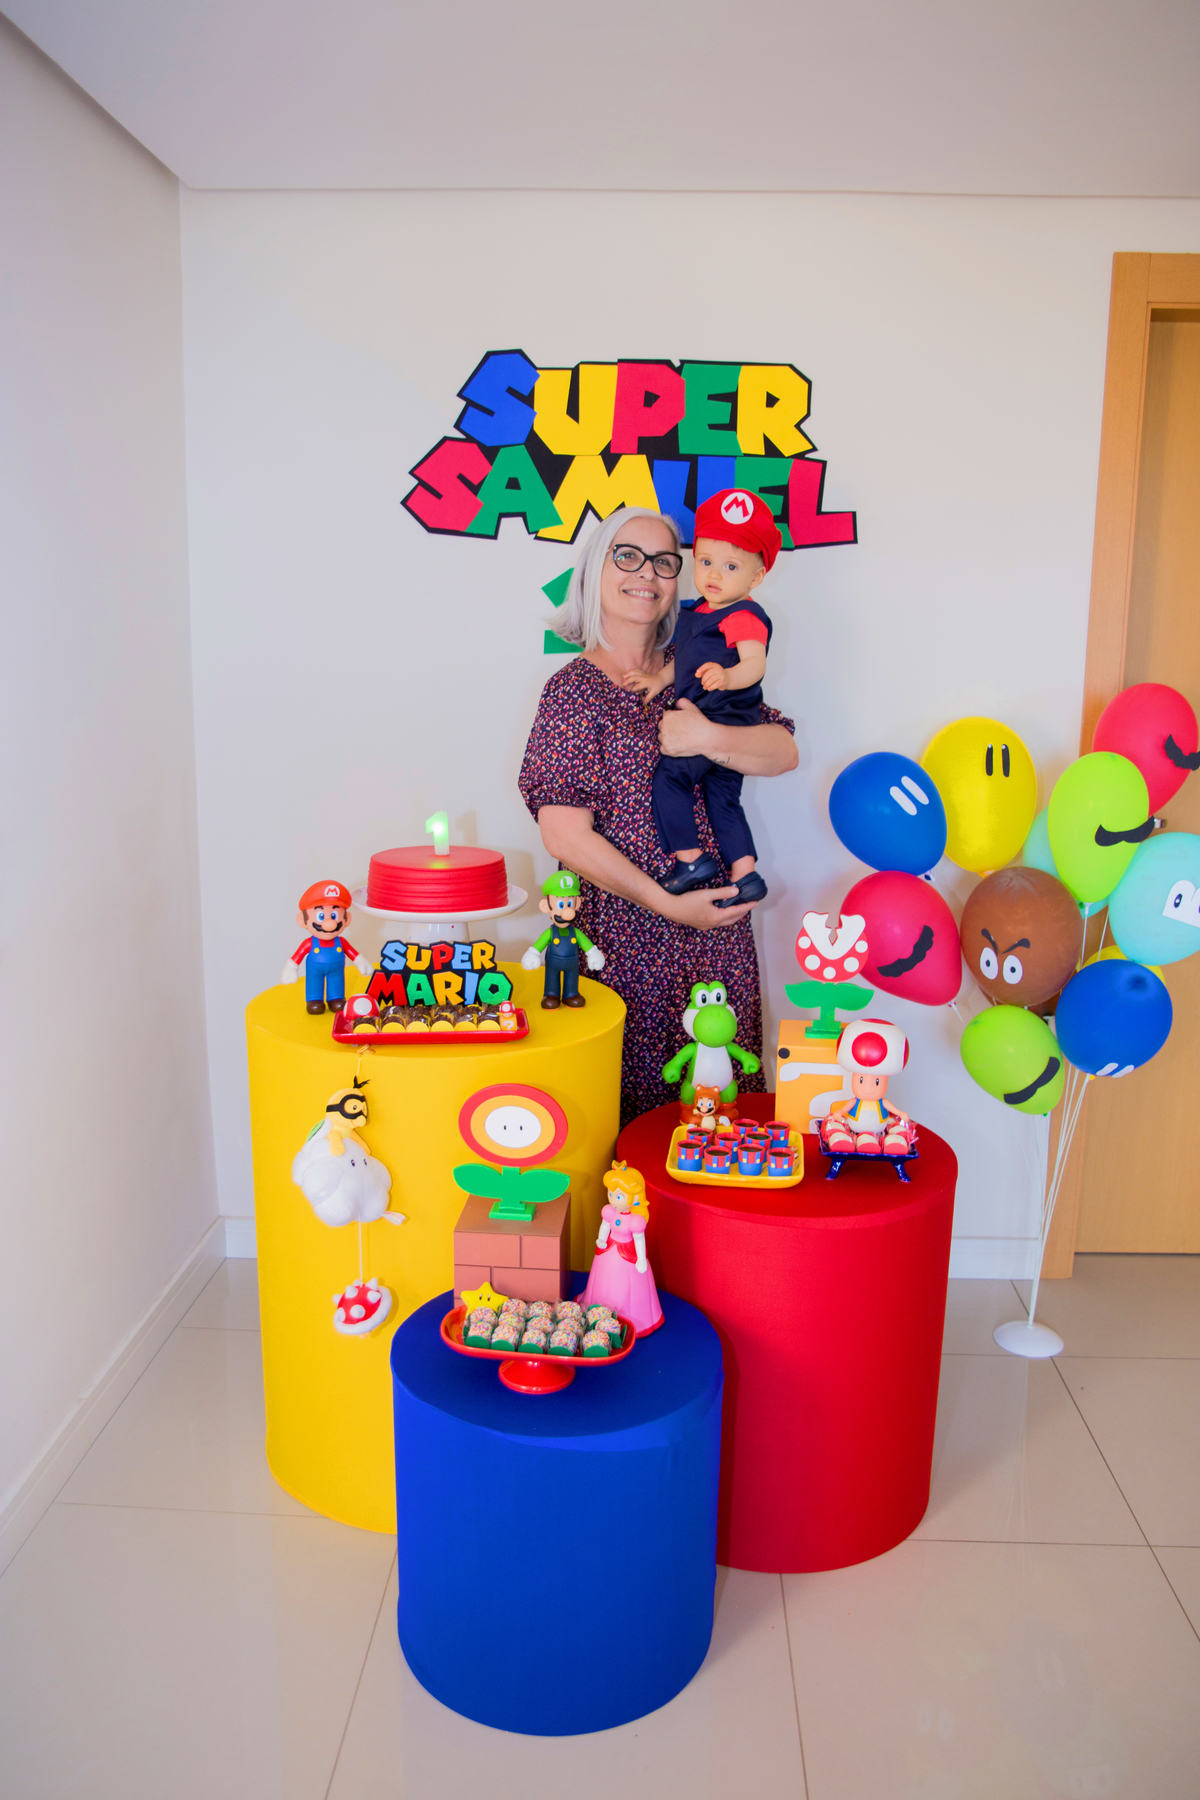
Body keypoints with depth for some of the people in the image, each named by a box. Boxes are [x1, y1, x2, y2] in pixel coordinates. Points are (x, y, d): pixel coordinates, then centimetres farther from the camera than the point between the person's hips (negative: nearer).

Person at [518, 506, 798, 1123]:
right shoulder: (574, 689, -5)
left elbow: (783, 751, 2)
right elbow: (566, 837, -12)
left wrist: (707, 737, -16)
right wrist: (668, 905, -13)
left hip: (719, 922, 5)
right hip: (626, 926, -4)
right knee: (635, 1100, 2)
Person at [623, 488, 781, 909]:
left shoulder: (744, 616, -16)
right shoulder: (699, 611, 14)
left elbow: (754, 664, -31)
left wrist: (726, 676, -50)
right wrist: (659, 679, 13)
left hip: (724, 724, -10)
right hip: (716, 727, 10)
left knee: (668, 775, -13)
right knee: (723, 799, 14)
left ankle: (690, 859, -8)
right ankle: (746, 875, 18)